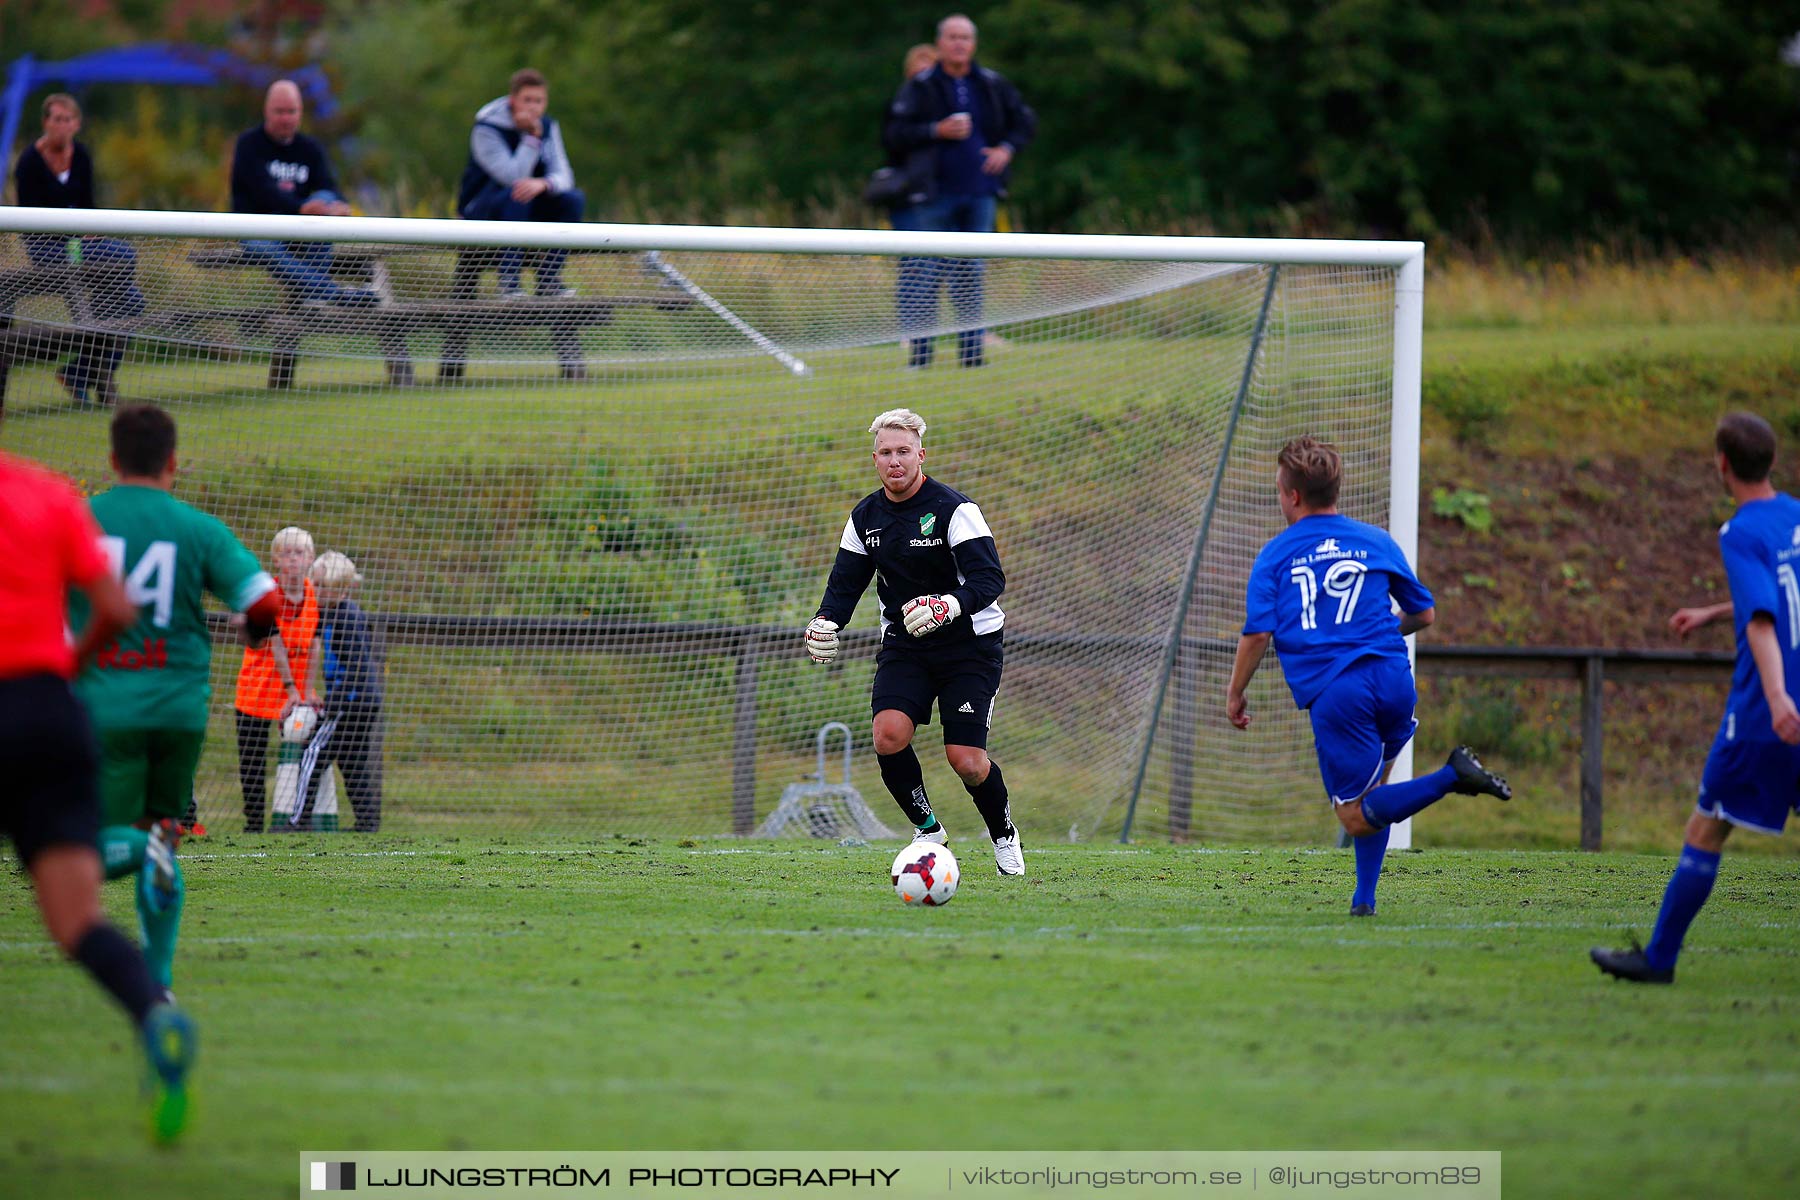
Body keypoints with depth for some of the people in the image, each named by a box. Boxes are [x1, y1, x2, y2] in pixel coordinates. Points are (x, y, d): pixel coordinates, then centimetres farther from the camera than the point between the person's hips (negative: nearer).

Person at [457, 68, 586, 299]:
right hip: (479, 209, -5)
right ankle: (508, 281, -37)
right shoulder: (487, 129, -17)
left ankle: (549, 280, -15)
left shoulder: (547, 126, 1)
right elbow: (513, 177, -27)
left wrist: (543, 184, -34)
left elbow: (563, 176, -10)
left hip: (526, 210, 5)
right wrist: (532, 138, -29)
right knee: (515, 196, -37)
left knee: (574, 199, -17)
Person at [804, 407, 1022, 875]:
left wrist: (952, 605, -42)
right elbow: (846, 580, 8)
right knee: (889, 734, -21)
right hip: (903, 645, 4)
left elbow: (989, 578, -22)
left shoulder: (954, 510, -15)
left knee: (966, 760, -12)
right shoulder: (864, 517, 4)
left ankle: (1005, 836, 17)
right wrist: (826, 620, -13)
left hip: (968, 644, -4)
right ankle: (929, 829, 2)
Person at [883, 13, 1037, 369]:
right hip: (934, 196, -3)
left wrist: (1007, 148, 1)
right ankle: (919, 350, -1)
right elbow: (894, 135, -9)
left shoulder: (993, 85, 8)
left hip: (979, 193, 3)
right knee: (924, 275, -5)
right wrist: (937, 131, -20)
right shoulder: (919, 87, -3)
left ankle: (971, 350, 10)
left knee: (971, 274, 6)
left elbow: (1024, 121, 19)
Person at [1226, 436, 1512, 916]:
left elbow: (1257, 633, -1)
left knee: (1358, 818, -3)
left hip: (1332, 692, -4)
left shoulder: (1276, 554, 8)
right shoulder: (1376, 542, 14)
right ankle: (1364, 897, 13)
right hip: (1393, 678, 4)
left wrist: (1236, 694, 12)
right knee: (1372, 792, 23)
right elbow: (1425, 613, 20)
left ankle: (1453, 776, -23)